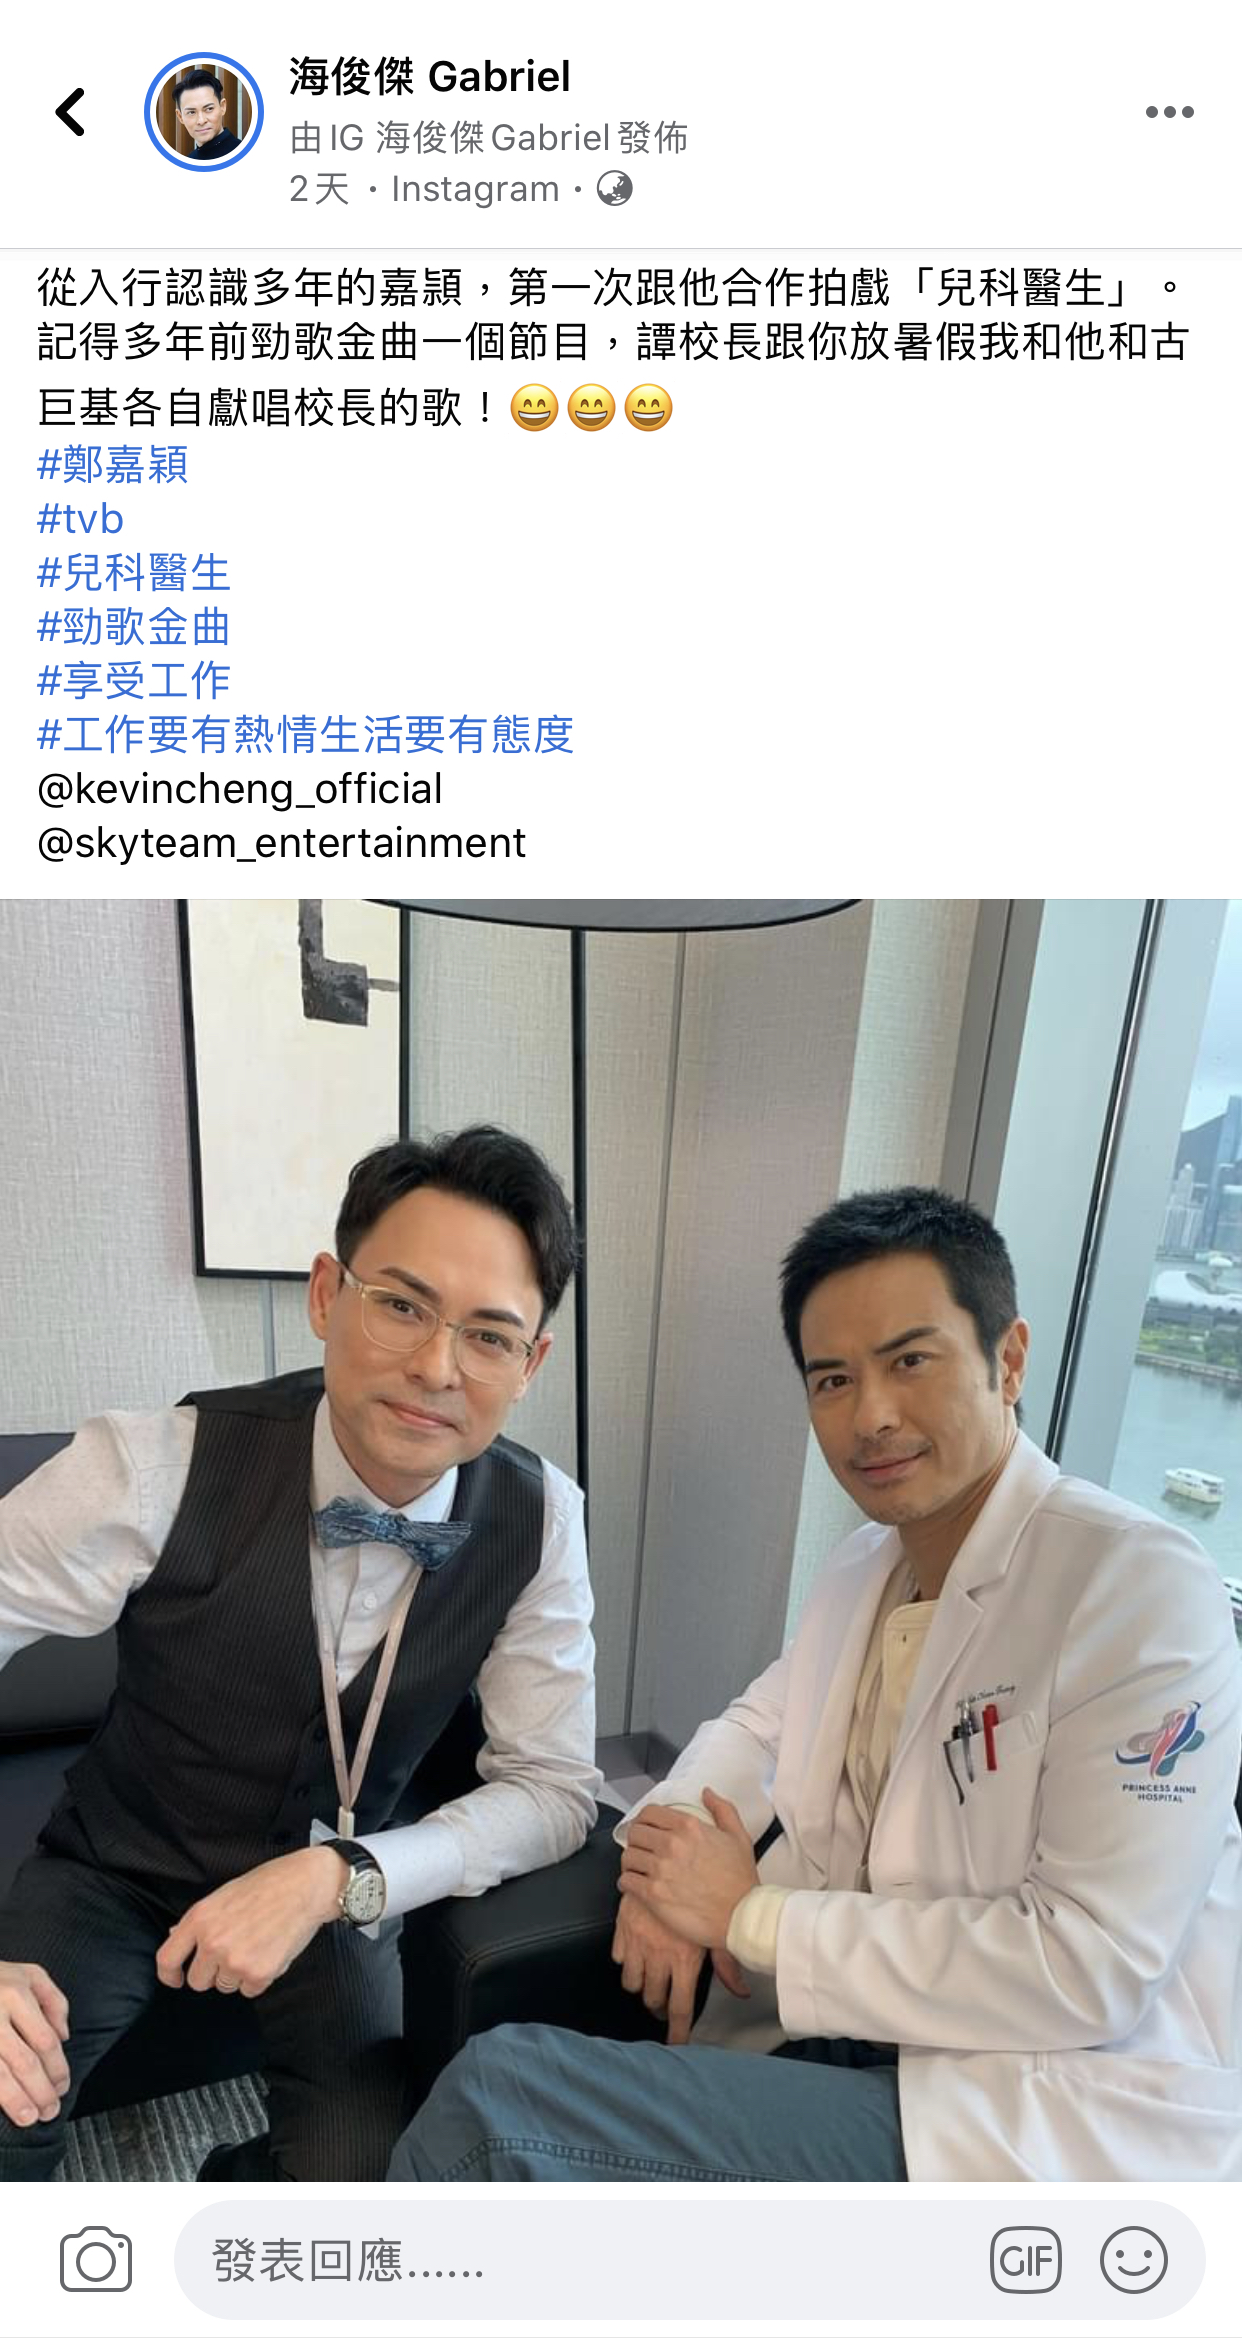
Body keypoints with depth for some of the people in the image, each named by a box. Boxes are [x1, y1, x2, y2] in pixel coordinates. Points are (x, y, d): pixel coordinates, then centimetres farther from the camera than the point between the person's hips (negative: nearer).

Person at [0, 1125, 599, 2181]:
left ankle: (244, 2185, 15)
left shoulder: (539, 1520, -19)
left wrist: (339, 1878, -27)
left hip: (333, 1891, 2)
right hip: (117, 1871, -1)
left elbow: (554, 1787, -13)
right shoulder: (159, 1467, -26)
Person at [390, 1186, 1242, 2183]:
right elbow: (761, 1724, 16)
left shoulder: (1146, 1588, -18)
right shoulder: (867, 1562, 6)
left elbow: (1090, 1970, -22)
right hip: (849, 2039, 7)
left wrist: (748, 1916, -16)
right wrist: (664, 1859, -5)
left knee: (497, 2096, -16)